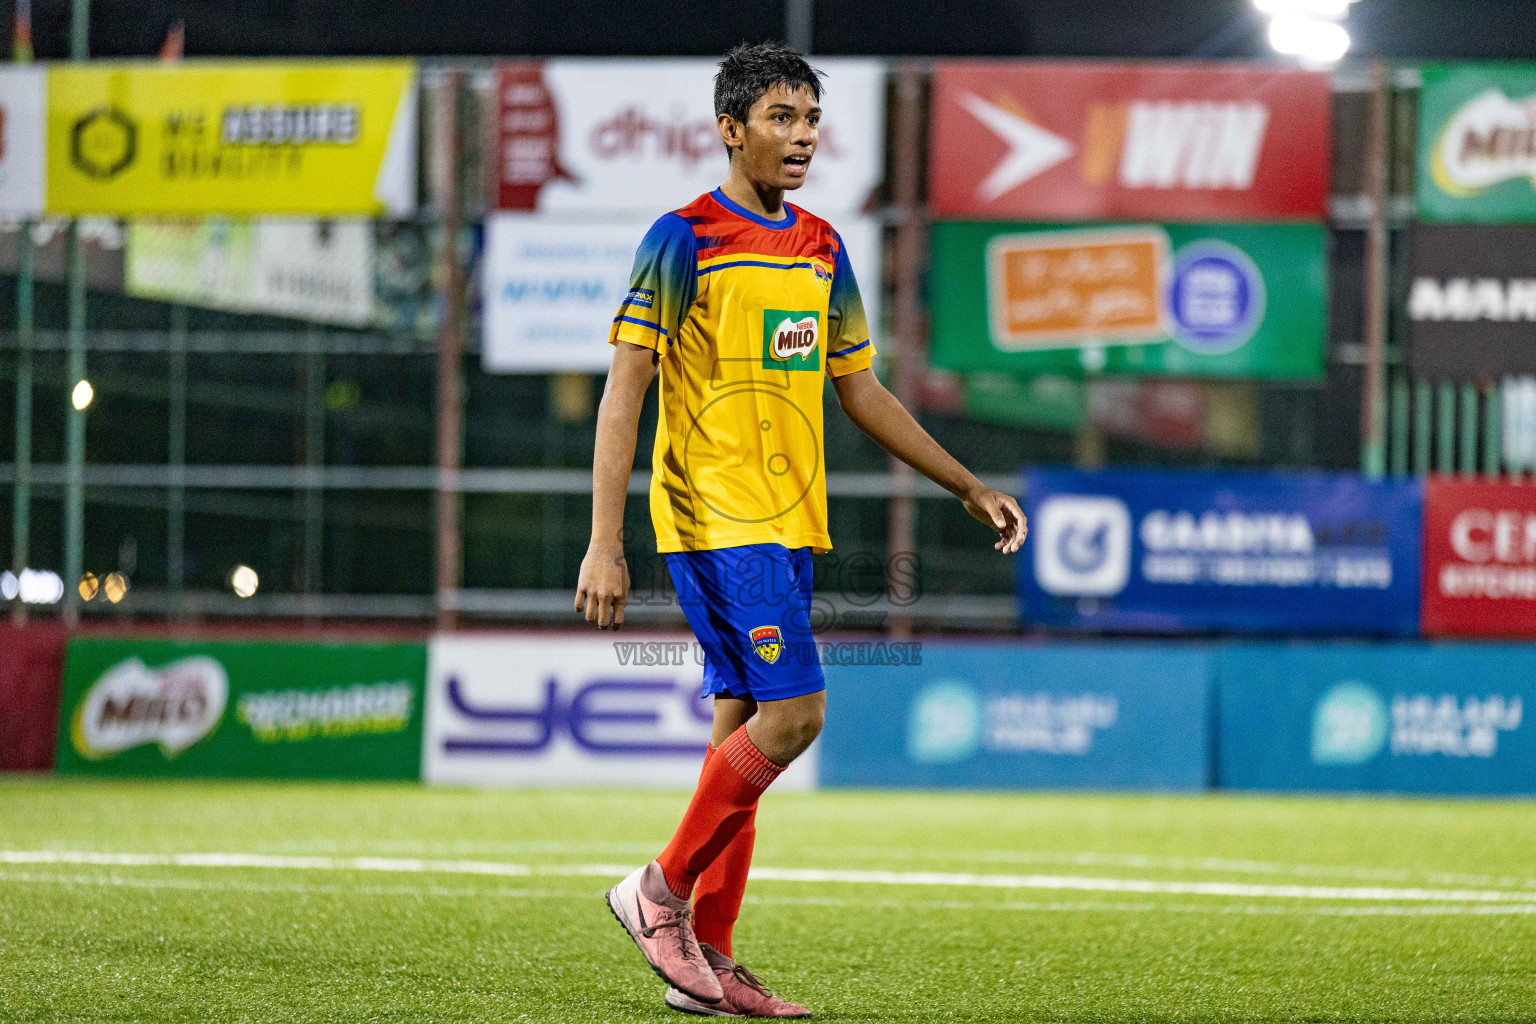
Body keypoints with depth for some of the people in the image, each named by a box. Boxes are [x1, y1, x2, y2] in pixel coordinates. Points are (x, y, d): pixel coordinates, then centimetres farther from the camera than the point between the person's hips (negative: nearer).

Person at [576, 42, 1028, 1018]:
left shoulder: (822, 249, 14)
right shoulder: (685, 239, -7)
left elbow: (860, 389, 23)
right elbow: (624, 390, -9)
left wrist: (969, 487, 21)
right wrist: (604, 543, -16)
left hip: (788, 523, 7)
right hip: (716, 516, -7)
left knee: (745, 724, 6)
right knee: (794, 711, -16)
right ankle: (663, 890, -3)